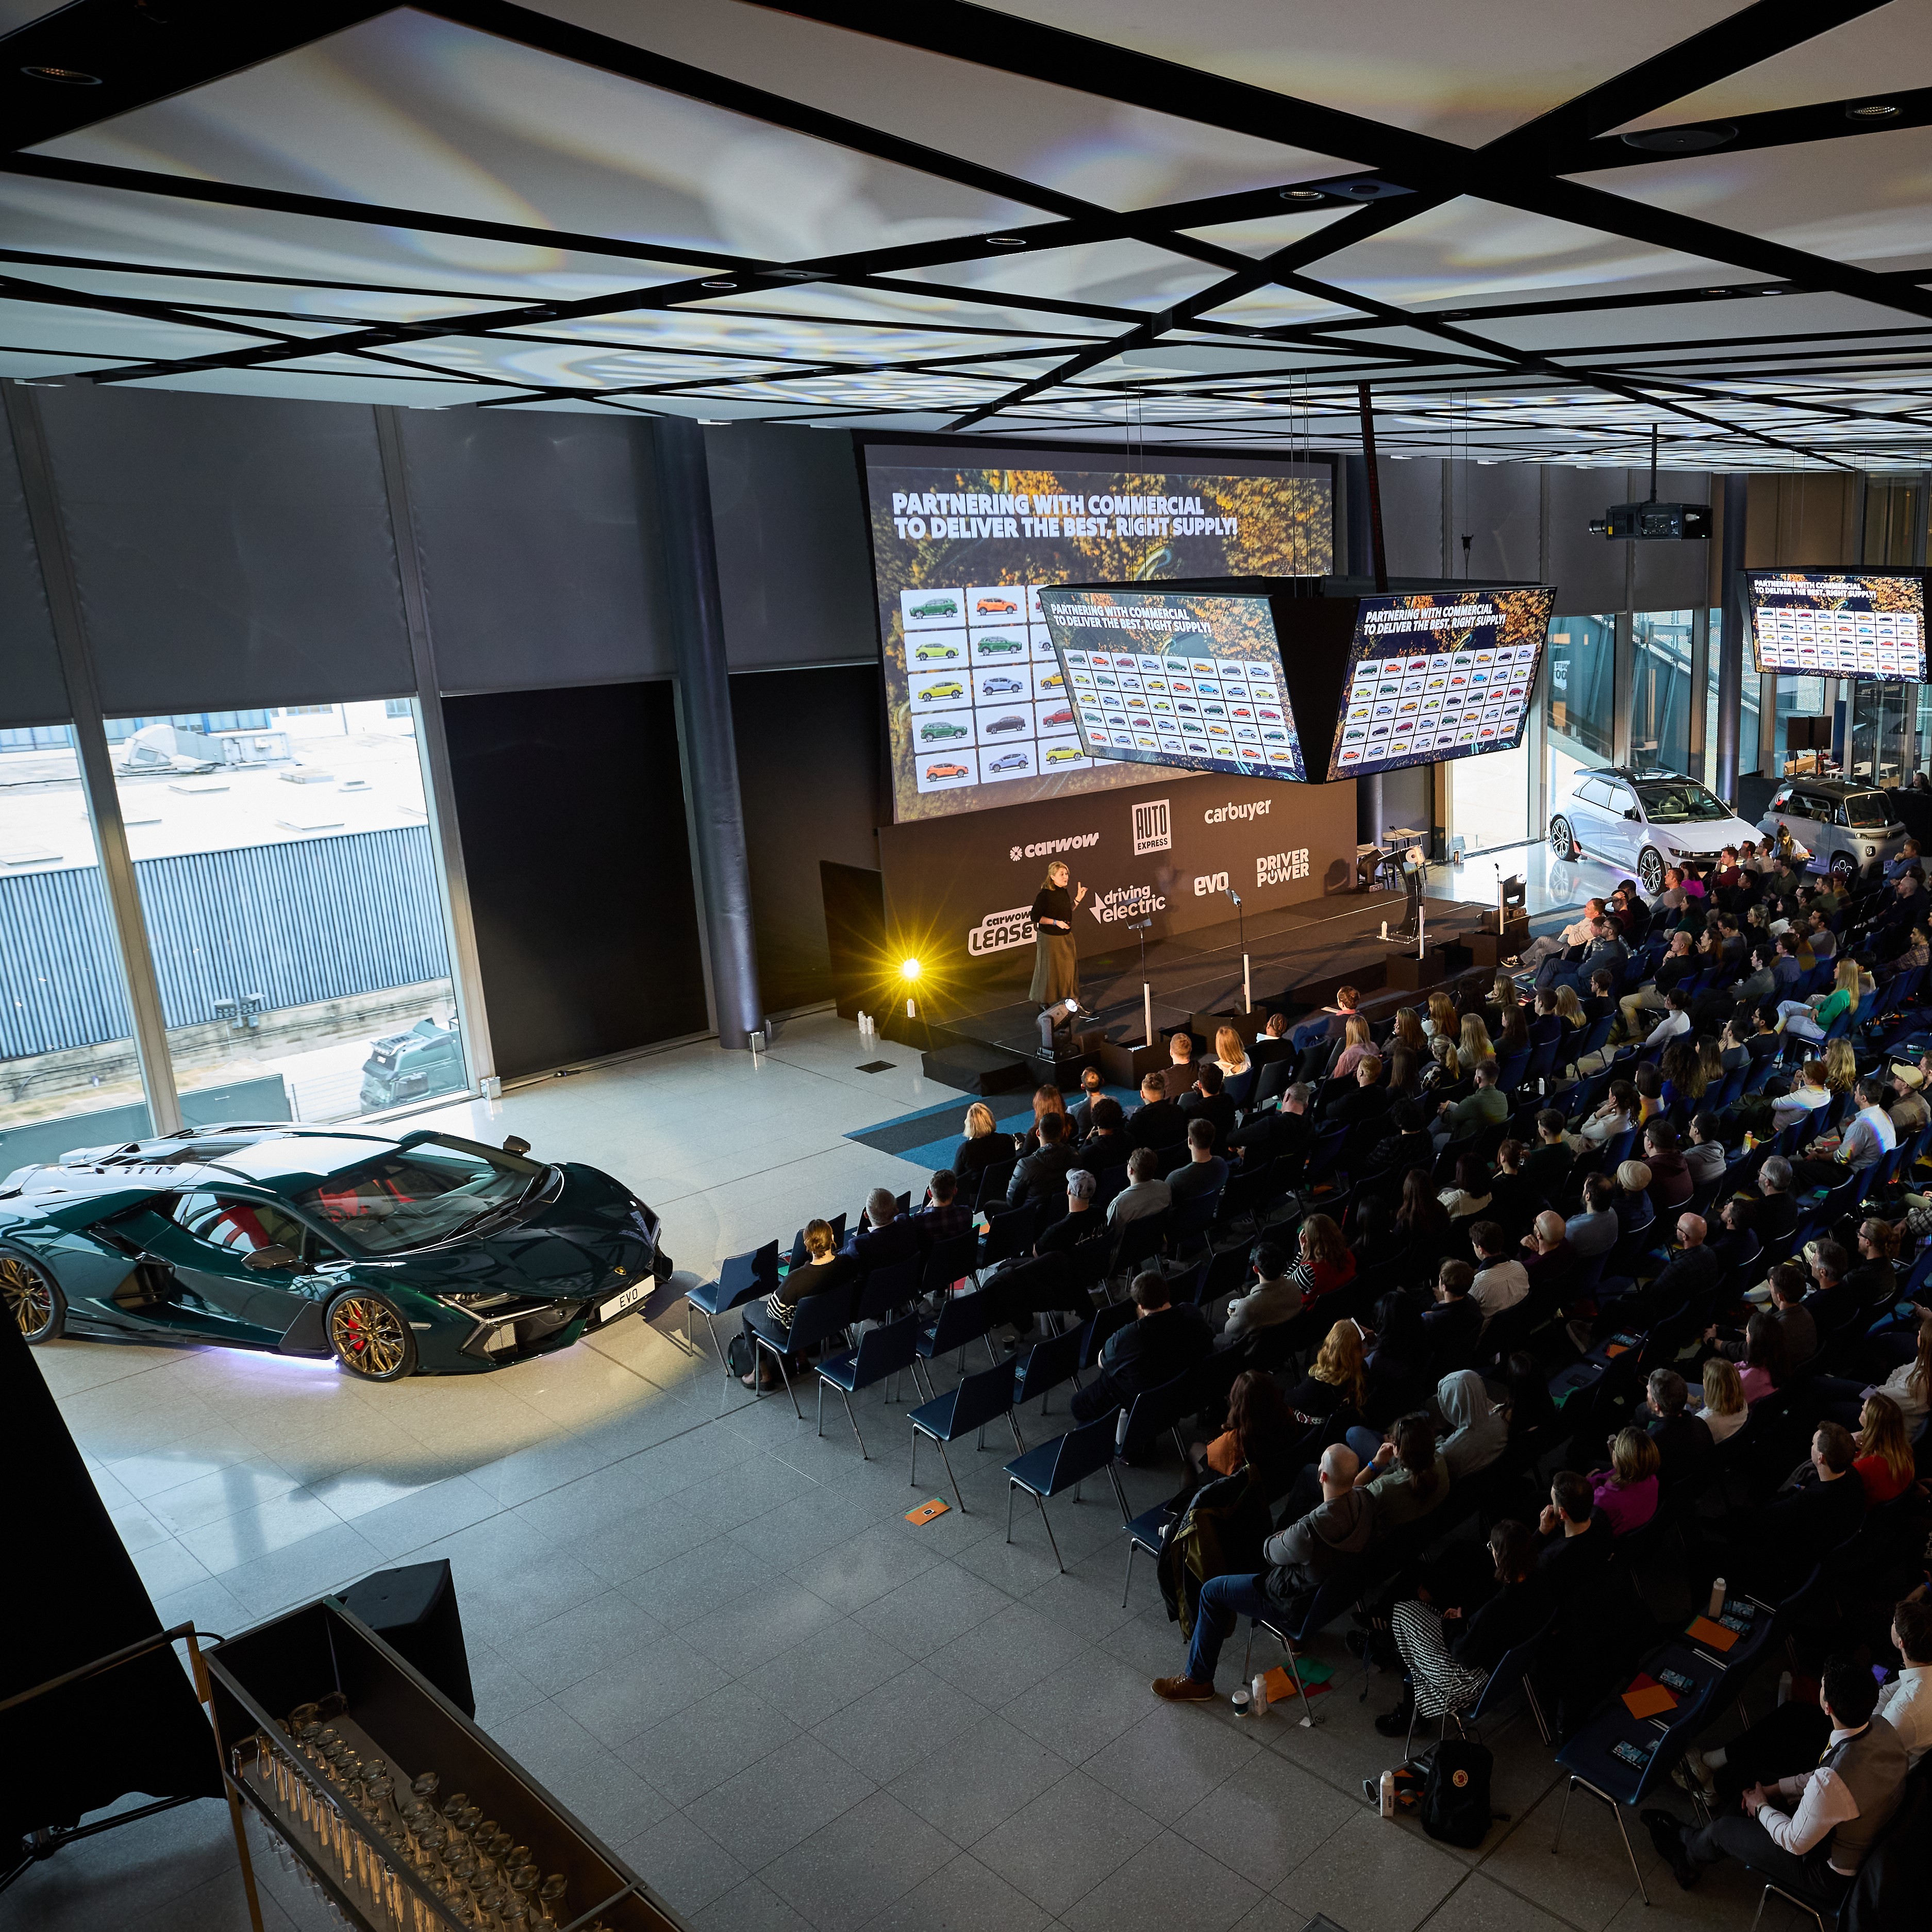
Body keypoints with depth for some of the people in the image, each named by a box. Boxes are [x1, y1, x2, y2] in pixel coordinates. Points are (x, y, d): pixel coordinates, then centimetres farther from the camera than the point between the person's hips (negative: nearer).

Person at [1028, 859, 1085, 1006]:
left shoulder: (1064, 892, 3)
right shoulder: (1045, 895, -19)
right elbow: (1035, 917, -17)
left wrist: (1078, 899, 4)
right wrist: (1056, 922, -22)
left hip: (1066, 936, 7)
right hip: (1049, 938, -7)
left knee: (1069, 966, 11)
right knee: (1050, 969, 4)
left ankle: (1068, 997, 26)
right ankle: (1044, 1001, 21)